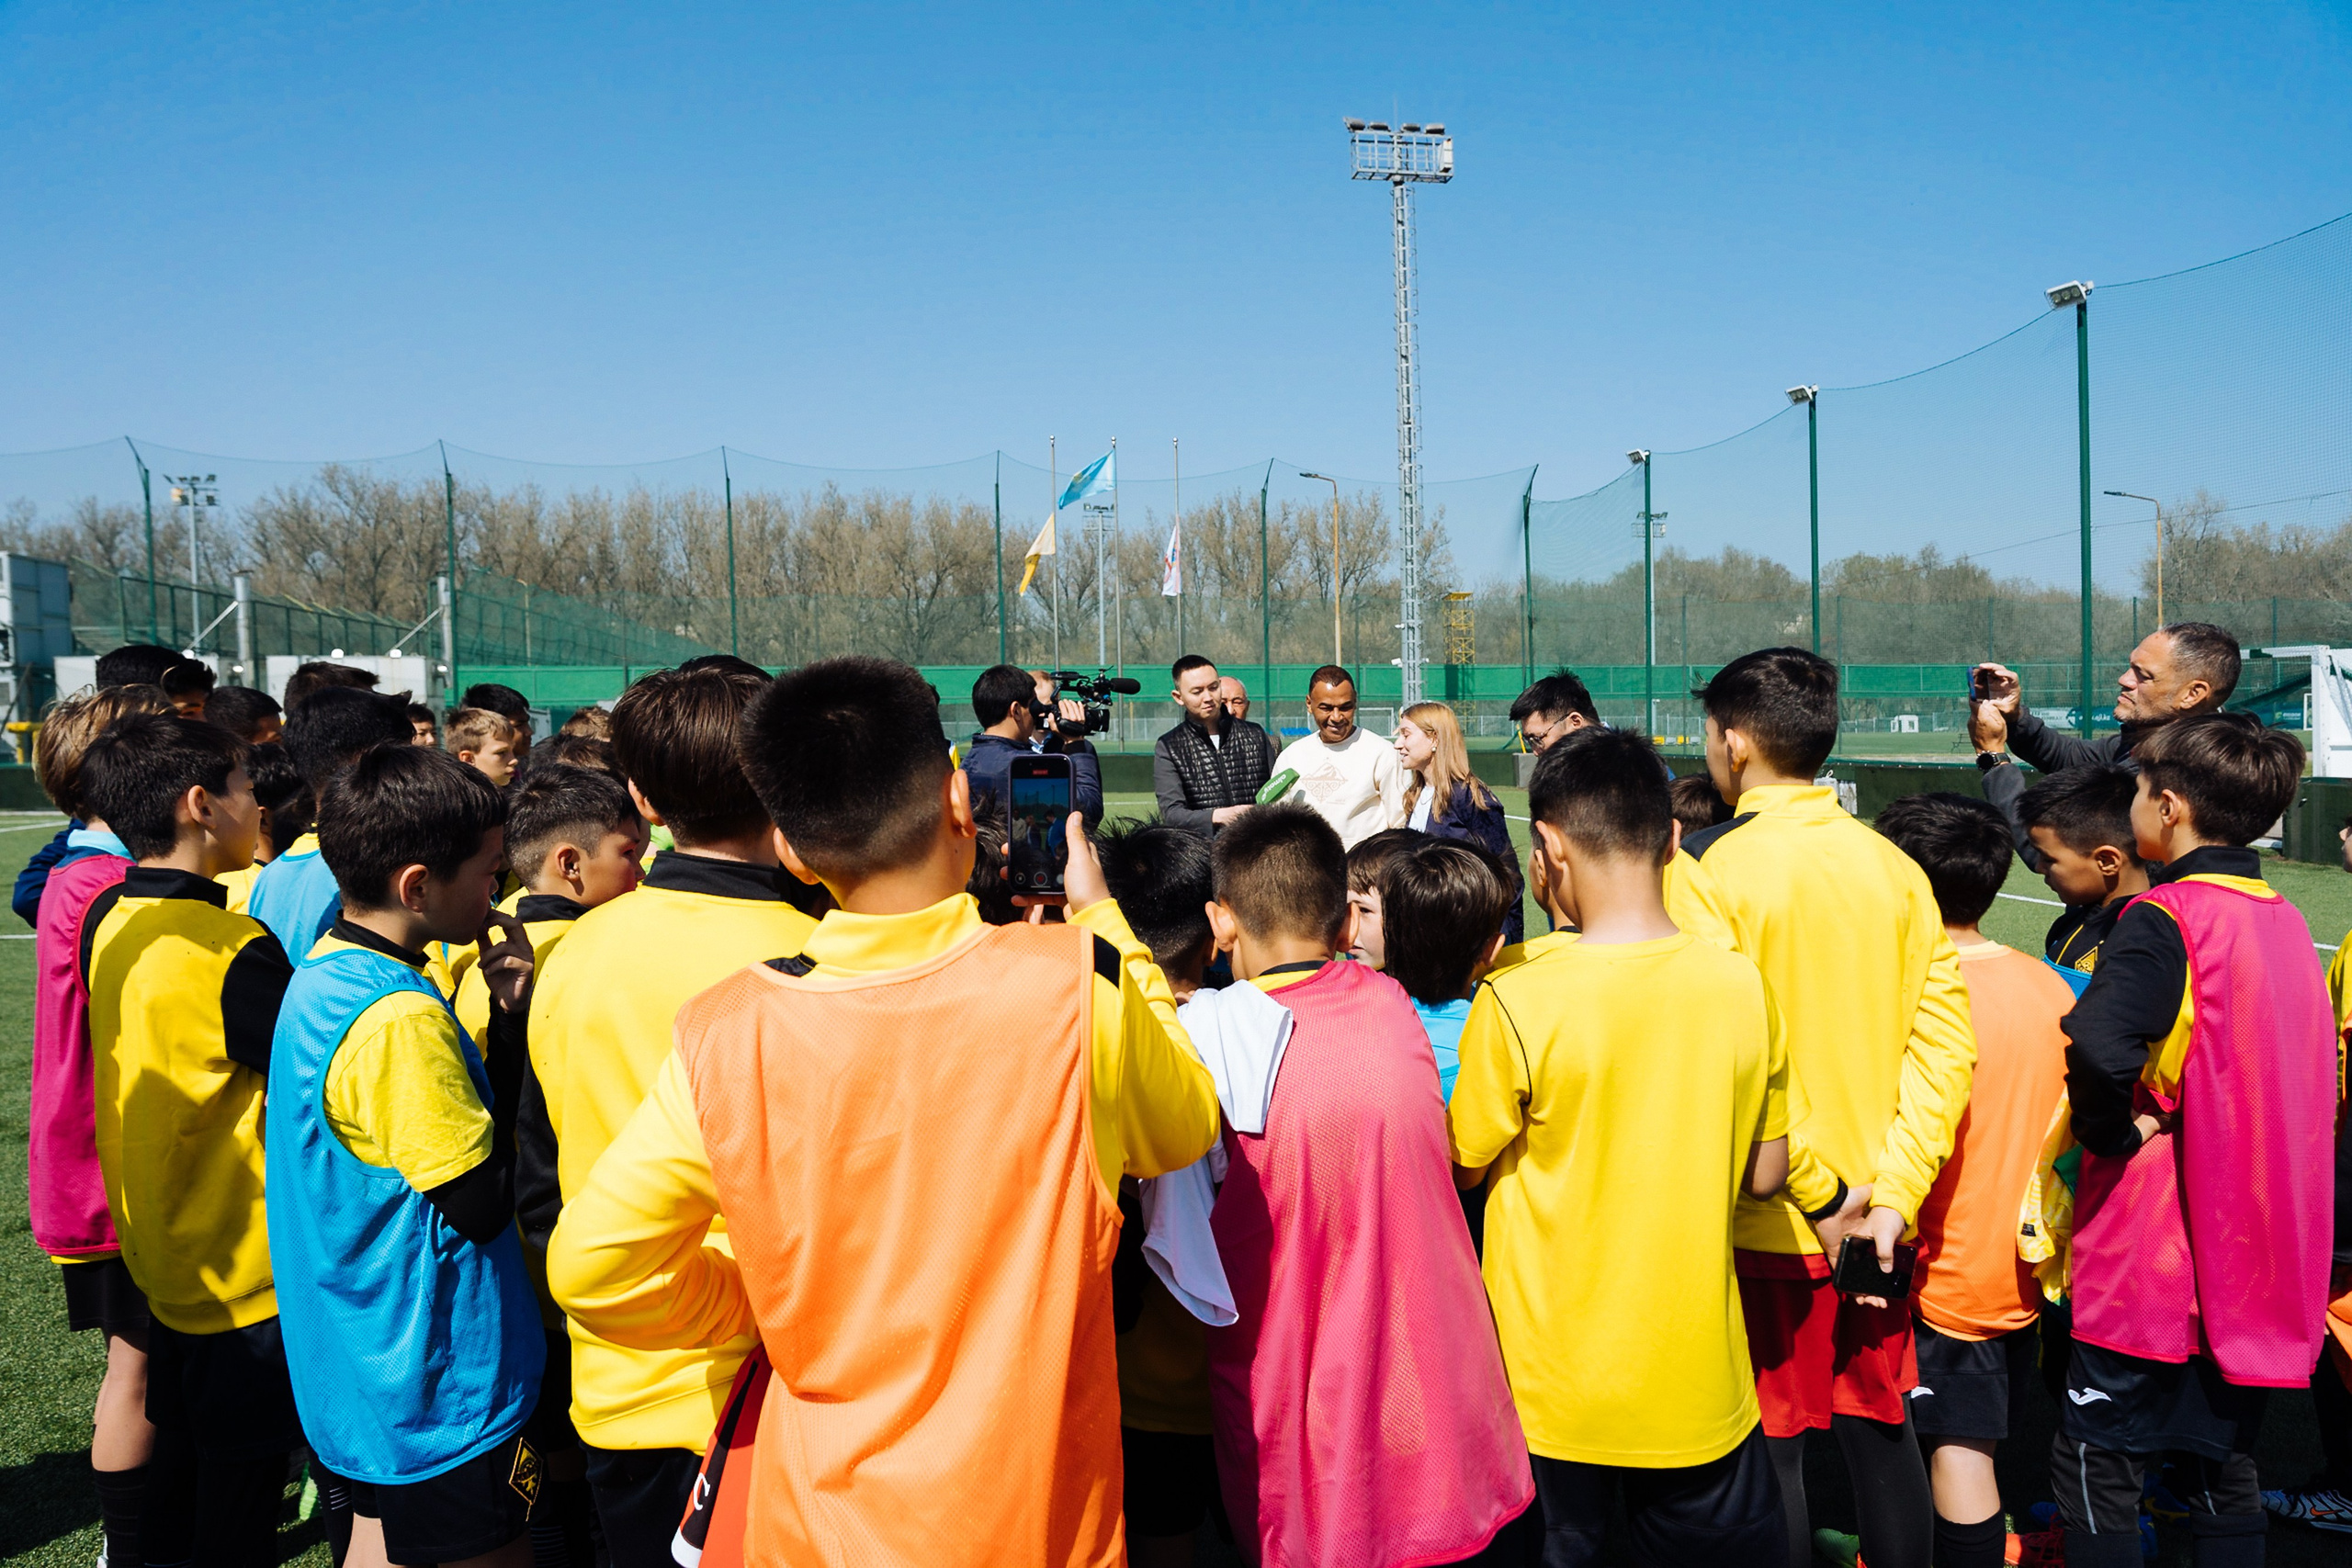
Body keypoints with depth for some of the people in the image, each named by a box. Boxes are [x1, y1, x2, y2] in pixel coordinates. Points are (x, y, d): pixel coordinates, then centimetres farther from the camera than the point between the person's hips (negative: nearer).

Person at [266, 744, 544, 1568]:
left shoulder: (323, 976, 5)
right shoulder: (401, 1017, -27)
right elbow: (483, 1205, -21)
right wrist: (510, 1020, -18)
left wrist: (498, 1015, -3)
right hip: (440, 1380, -10)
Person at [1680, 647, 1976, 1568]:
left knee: (1769, 1448, 9)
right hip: (1875, 1220, 5)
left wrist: (1820, 1191, -14)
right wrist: (1893, 1194, -4)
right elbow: (1945, 1046, -3)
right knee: (1880, 1431, 19)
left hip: (1762, 1221, -5)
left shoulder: (1712, 868, -14)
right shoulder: (1897, 868, 1)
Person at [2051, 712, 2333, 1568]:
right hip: (2259, 1258, 8)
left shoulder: (2164, 919, -17)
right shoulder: (2286, 922, 7)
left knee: (2096, 1466, 4)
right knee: (2222, 1464, 19)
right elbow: (2305, 1076, 18)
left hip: (2154, 1264, -8)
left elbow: (2096, 1048, -35)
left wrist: (2110, 1130, -17)